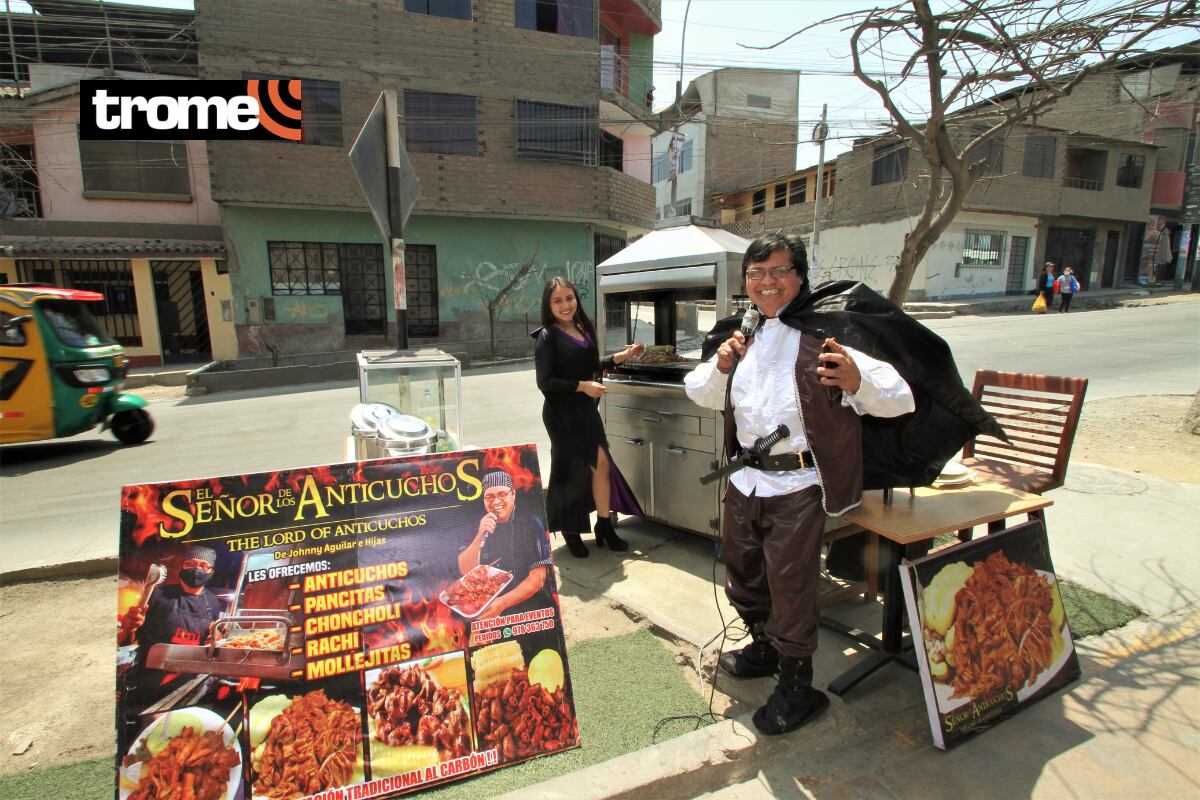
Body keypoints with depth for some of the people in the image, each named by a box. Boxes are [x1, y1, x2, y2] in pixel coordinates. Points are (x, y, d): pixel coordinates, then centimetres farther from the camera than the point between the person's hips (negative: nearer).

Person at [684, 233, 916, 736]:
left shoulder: (824, 335, -11)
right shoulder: (746, 336, 11)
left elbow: (900, 398, -16)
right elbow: (699, 394, 16)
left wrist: (856, 381, -38)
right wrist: (721, 365, -5)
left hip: (796, 486, -7)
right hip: (746, 479, 7)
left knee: (790, 587, 5)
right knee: (742, 575, 22)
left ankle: (797, 688, 29)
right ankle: (765, 648, 49)